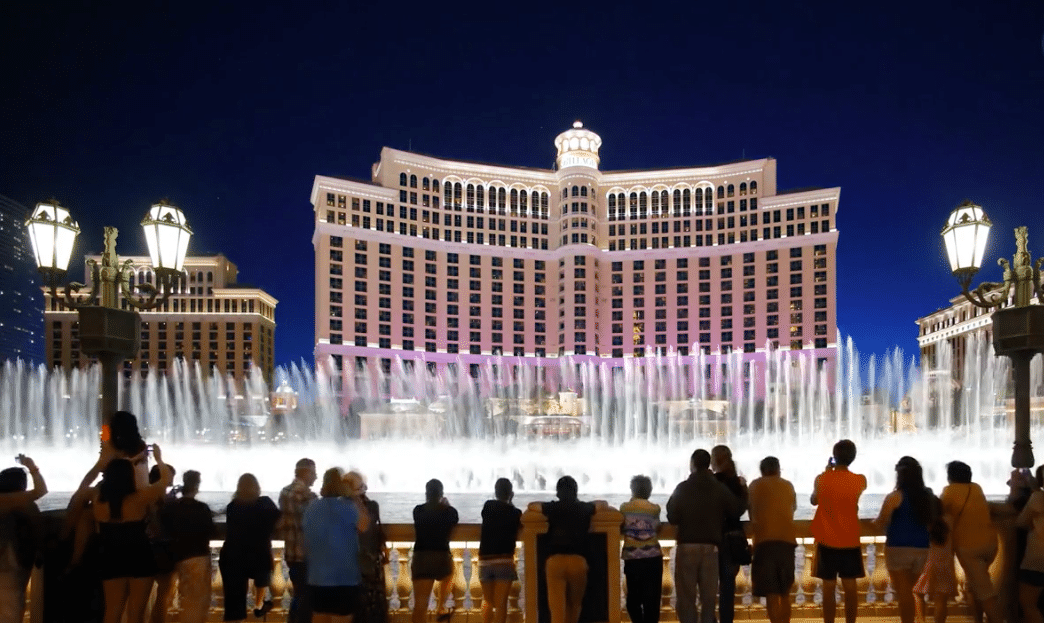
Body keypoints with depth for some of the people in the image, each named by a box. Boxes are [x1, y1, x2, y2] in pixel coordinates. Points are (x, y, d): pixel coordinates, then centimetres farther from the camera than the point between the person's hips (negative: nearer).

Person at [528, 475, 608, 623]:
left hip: (555, 561, -1)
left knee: (557, 606, -5)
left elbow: (531, 505, 27)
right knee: (574, 604, 19)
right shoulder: (584, 508, 12)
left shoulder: (553, 507, 9)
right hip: (578, 561, 1)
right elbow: (603, 504, 32)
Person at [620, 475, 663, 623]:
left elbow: (620, 528, 10)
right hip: (653, 557, 0)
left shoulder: (624, 507, 1)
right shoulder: (654, 509, 2)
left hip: (631, 558, 0)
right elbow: (658, 529, 10)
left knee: (633, 597, 10)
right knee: (652, 598, 6)